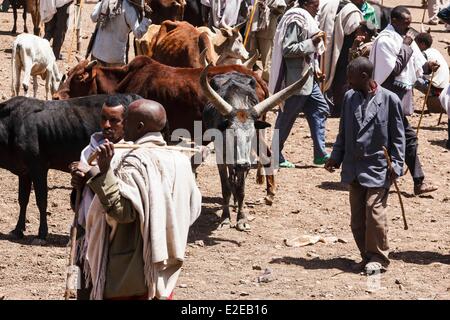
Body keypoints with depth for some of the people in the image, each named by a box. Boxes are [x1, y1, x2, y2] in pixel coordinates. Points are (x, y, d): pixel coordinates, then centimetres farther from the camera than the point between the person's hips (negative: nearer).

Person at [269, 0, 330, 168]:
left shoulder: (307, 19, 14)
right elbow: (287, 50, -23)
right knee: (286, 118, 0)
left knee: (320, 109, 8)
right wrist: (312, 42, -23)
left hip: (307, 78, 10)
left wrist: (315, 68, 12)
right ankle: (275, 156, 10)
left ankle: (320, 154, 11)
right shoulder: (295, 21, -17)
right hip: (295, 80, -10)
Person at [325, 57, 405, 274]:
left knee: (374, 212, -13)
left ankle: (378, 258, -1)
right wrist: (336, 157, 9)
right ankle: (367, 256, 19)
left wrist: (396, 164, -9)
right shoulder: (349, 98, 8)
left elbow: (398, 136, -3)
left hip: (378, 168, -5)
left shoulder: (389, 100, -6)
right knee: (357, 218, 7)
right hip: (354, 168, 5)